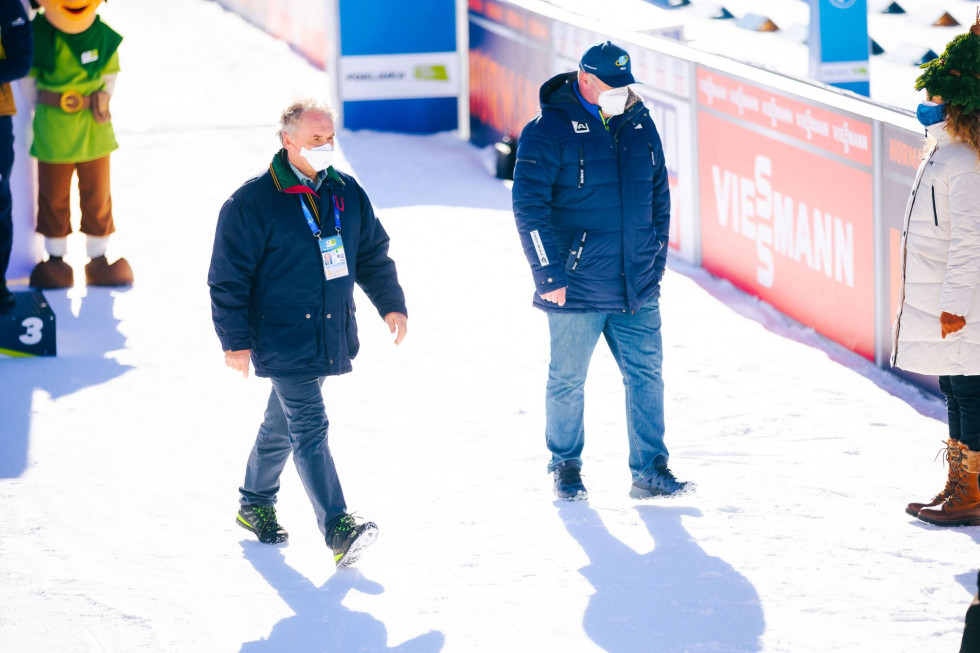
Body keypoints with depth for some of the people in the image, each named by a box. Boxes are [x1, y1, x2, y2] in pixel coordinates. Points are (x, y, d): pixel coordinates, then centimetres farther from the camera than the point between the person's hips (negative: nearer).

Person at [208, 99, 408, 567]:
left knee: (281, 425, 19)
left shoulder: (346, 193, 8)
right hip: (281, 340, -6)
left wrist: (391, 303, 10)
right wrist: (235, 340, -13)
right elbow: (228, 277, -9)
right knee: (309, 428, -15)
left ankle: (256, 506, 37)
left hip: (328, 336, 6)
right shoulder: (253, 202, -11)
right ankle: (338, 529, -24)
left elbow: (372, 252, 20)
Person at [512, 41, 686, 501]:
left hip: (636, 290, 5)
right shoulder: (550, 130, -9)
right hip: (576, 289, -5)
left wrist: (656, 263, 13)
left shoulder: (639, 126, 8)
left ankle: (650, 471, 9)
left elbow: (658, 198, 17)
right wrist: (550, 275, -14)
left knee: (646, 376, 3)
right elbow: (529, 205, -12)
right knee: (568, 380, 6)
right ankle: (566, 468, 22)